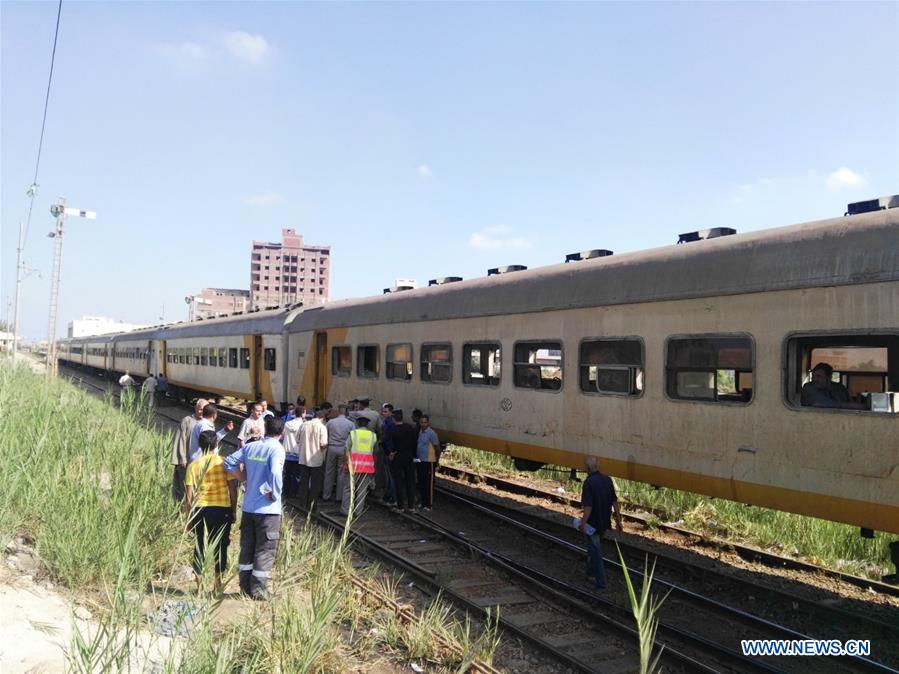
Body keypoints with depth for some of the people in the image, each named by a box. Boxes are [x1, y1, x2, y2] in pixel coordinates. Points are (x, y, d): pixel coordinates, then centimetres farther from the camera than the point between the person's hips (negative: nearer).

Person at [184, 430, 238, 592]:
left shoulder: (194, 465, -1)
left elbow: (189, 495, -2)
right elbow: (233, 489, -4)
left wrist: (188, 516, 7)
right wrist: (234, 511, 6)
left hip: (200, 509, 1)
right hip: (222, 509, -1)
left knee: (200, 546, 11)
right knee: (220, 546, 9)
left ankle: (199, 585, 14)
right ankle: (218, 583, 13)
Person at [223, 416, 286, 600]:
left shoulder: (250, 447, 4)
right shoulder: (276, 449, -15)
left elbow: (229, 462, 7)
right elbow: (275, 472, -30)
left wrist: (245, 477, 12)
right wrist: (275, 493, -15)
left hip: (248, 507, 6)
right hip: (268, 509, -6)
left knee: (247, 547, 16)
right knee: (265, 550, 4)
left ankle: (245, 586, 23)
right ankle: (259, 589, 7)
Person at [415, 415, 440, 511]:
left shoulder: (431, 433, -13)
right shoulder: (419, 432, 8)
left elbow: (437, 447, -9)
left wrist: (436, 459, -4)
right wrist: (416, 457, 10)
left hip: (428, 461, -7)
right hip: (419, 461, 7)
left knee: (429, 484, 0)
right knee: (421, 483, 13)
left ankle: (429, 504, 8)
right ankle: (423, 502, 24)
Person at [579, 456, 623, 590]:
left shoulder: (589, 482, -21)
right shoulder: (607, 479, 0)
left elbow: (588, 506, -24)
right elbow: (614, 501, 4)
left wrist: (583, 523, -20)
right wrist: (618, 519, 11)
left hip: (593, 523, -7)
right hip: (604, 522, 7)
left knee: (595, 552, 3)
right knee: (596, 548, 25)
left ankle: (600, 582, 6)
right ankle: (591, 573, 39)